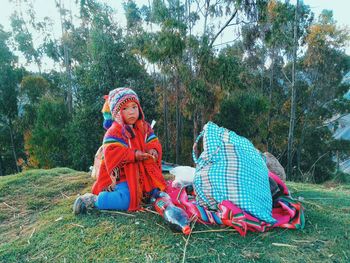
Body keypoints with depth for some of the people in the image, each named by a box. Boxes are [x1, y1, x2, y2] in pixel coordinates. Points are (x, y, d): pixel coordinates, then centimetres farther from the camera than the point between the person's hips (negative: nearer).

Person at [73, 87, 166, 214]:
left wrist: (153, 151, -18)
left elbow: (154, 144, 6)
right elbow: (111, 154, -26)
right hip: (121, 176, -8)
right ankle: (91, 199, -10)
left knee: (155, 191, 12)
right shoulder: (114, 132, -15)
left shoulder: (145, 127, 7)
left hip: (141, 174, 8)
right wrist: (134, 155, -30)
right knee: (126, 201, -26)